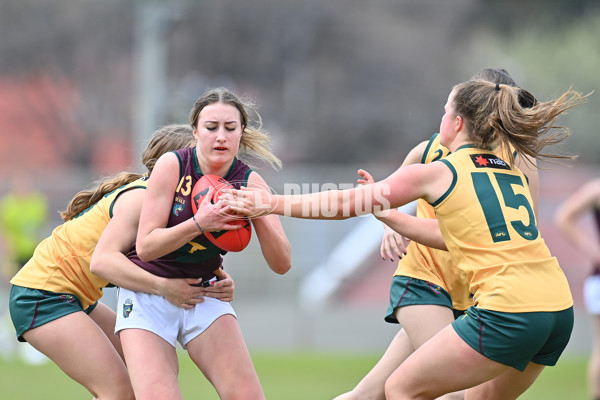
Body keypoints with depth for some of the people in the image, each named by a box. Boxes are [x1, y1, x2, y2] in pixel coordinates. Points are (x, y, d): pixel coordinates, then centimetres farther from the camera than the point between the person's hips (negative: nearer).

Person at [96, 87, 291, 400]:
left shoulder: (249, 182, -7)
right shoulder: (172, 165, -14)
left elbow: (281, 264, -11)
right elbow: (145, 246, -18)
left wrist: (259, 215, -28)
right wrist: (200, 224, -31)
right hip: (148, 293, -3)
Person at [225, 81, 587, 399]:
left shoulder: (437, 173, 1)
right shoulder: (513, 172, 19)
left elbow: (345, 203, 6)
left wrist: (272, 204, 15)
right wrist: (385, 212, 34)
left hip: (506, 311, -7)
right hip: (560, 310, 7)